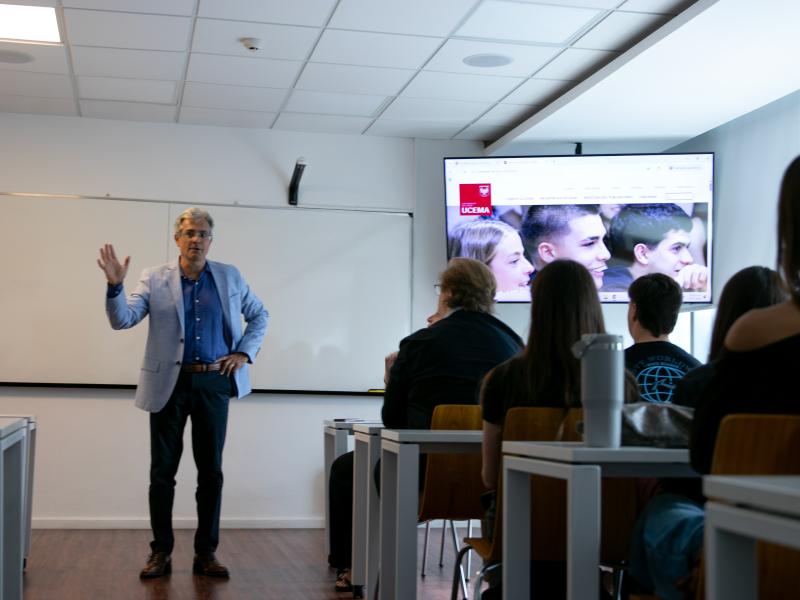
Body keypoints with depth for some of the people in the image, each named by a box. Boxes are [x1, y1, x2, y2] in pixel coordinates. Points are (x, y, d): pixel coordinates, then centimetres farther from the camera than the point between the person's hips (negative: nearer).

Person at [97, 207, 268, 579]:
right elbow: (123, 320, -9)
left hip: (214, 384, 2)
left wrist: (245, 353, 4)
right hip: (170, 384, -1)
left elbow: (259, 315, 17)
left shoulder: (229, 277, 6)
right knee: (163, 471, 3)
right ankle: (161, 552, 13)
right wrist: (115, 285, -26)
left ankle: (206, 552, 15)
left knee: (211, 471, 6)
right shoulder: (154, 279, 0)